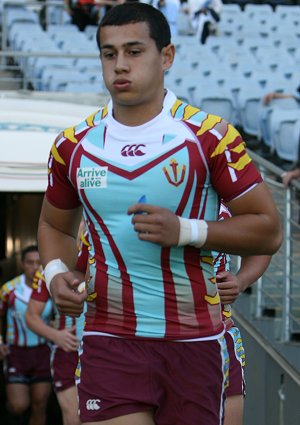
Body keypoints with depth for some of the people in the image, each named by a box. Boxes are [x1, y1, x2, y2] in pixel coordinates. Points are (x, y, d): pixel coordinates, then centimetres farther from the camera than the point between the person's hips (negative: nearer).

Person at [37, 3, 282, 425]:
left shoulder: (211, 136, -4)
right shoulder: (74, 146, 7)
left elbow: (269, 230, -2)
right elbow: (55, 224, 23)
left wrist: (184, 230, -16)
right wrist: (56, 272, 1)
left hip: (194, 342, -1)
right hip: (109, 342, 1)